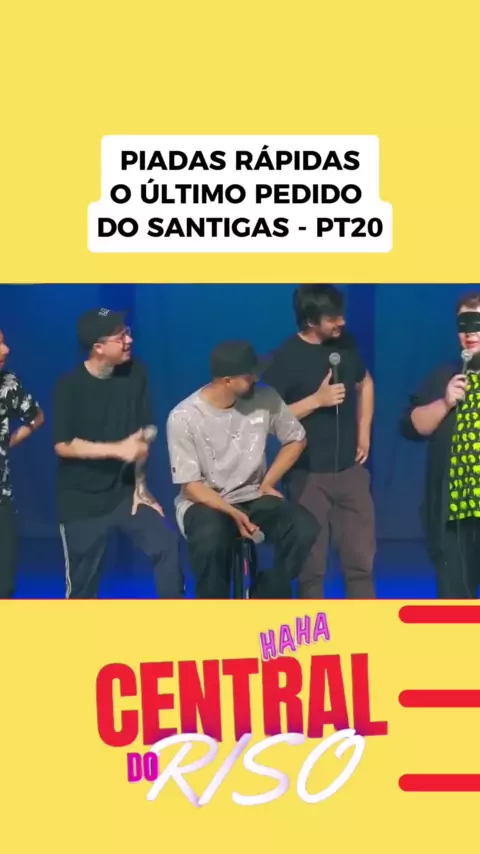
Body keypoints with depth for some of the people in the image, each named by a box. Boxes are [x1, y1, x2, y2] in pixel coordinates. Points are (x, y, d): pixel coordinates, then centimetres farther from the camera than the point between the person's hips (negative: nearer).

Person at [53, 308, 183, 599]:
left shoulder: (135, 373, -4)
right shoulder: (70, 386, -14)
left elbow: (143, 433, 1)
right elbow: (63, 445, -14)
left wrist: (140, 485, 0)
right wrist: (118, 449, -19)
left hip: (125, 490, 3)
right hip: (82, 499, -3)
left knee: (167, 544, -11)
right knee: (83, 583, 3)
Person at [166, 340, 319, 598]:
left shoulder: (265, 399, -8)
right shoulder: (183, 417, -17)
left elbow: (296, 439, 10)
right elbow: (191, 485, -14)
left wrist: (268, 482, 0)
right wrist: (233, 513, -28)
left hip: (253, 498, 4)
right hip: (204, 502, -4)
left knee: (304, 527, -25)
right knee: (211, 537, -39)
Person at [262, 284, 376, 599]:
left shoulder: (346, 343, 2)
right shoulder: (285, 357, -12)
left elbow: (365, 384, 19)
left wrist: (364, 433, 9)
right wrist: (316, 400, -20)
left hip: (351, 468, 4)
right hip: (308, 474, -4)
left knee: (361, 557, 7)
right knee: (311, 562, 6)